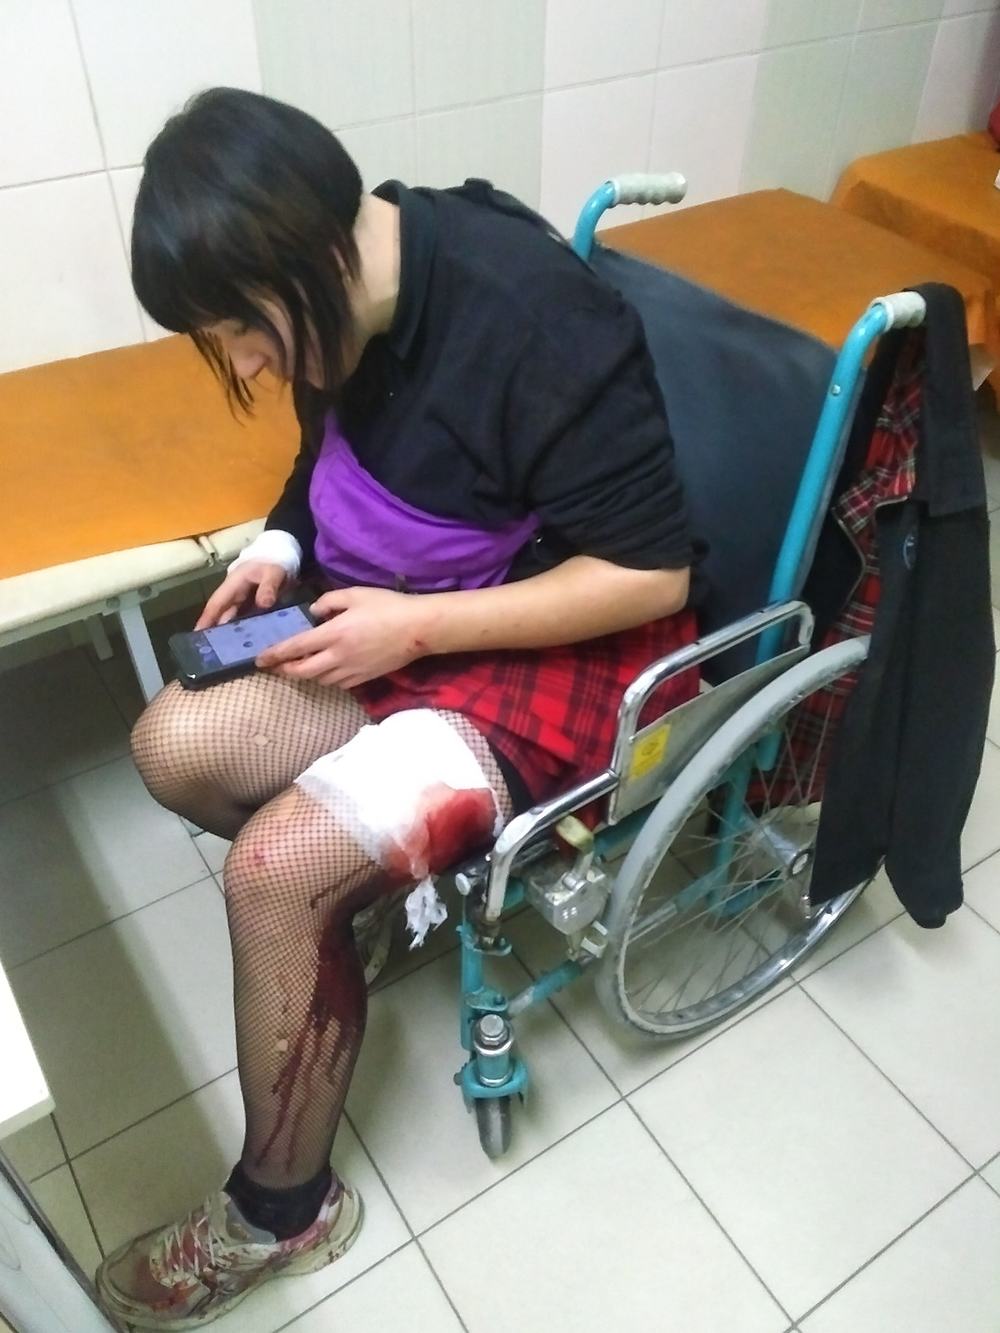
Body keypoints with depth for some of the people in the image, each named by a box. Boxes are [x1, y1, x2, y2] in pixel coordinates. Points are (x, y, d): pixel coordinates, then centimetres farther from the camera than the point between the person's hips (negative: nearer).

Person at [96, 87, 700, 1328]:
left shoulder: (535, 323, -26)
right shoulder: (350, 293, -2)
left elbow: (650, 576, -22)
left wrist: (413, 628, -23)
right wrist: (282, 544, -3)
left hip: (575, 650, -7)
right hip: (411, 619, 8)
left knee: (278, 866, -21)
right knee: (174, 744, -11)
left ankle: (282, 1209, 5)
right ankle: (361, 878, 16)